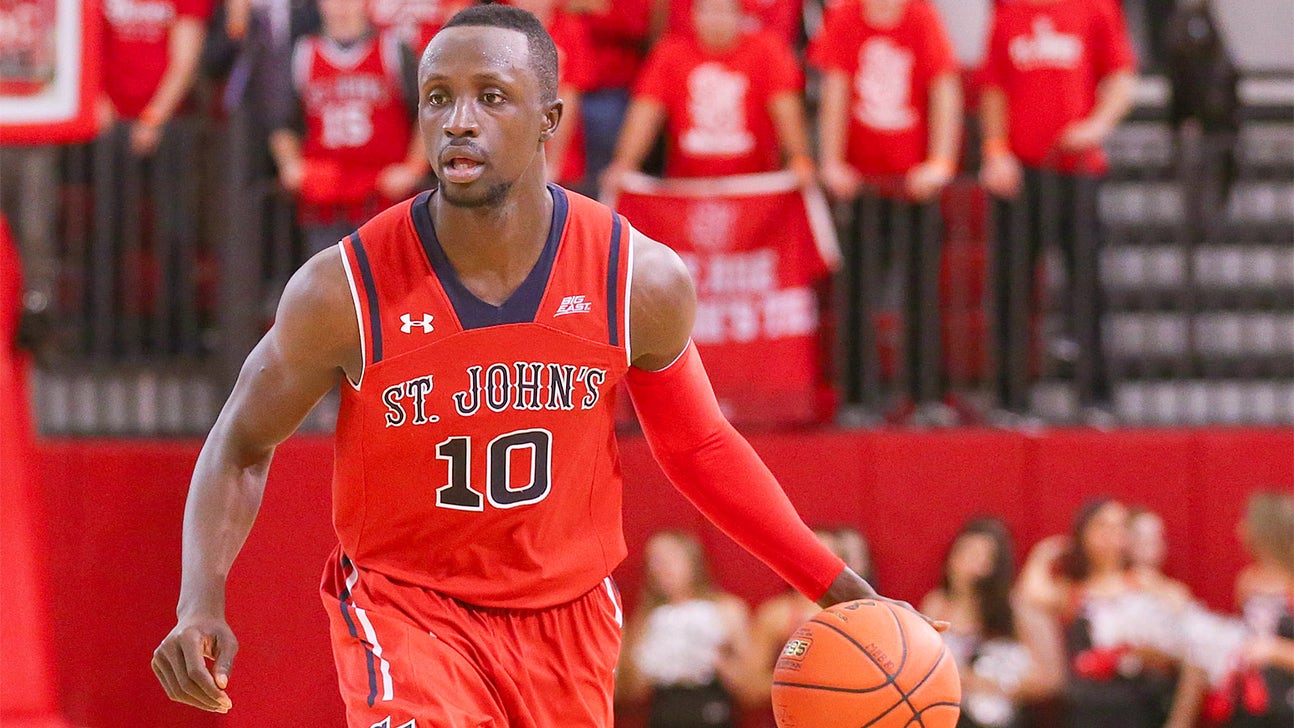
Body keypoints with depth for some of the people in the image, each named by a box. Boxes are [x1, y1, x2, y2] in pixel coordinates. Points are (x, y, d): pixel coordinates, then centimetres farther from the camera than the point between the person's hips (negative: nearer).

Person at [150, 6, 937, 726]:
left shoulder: (642, 281, -13)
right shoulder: (343, 290, -19)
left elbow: (699, 446, 4)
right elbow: (244, 442, -4)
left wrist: (839, 591, -1)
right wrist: (201, 604, -19)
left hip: (569, 615, 3)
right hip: (406, 604, -3)